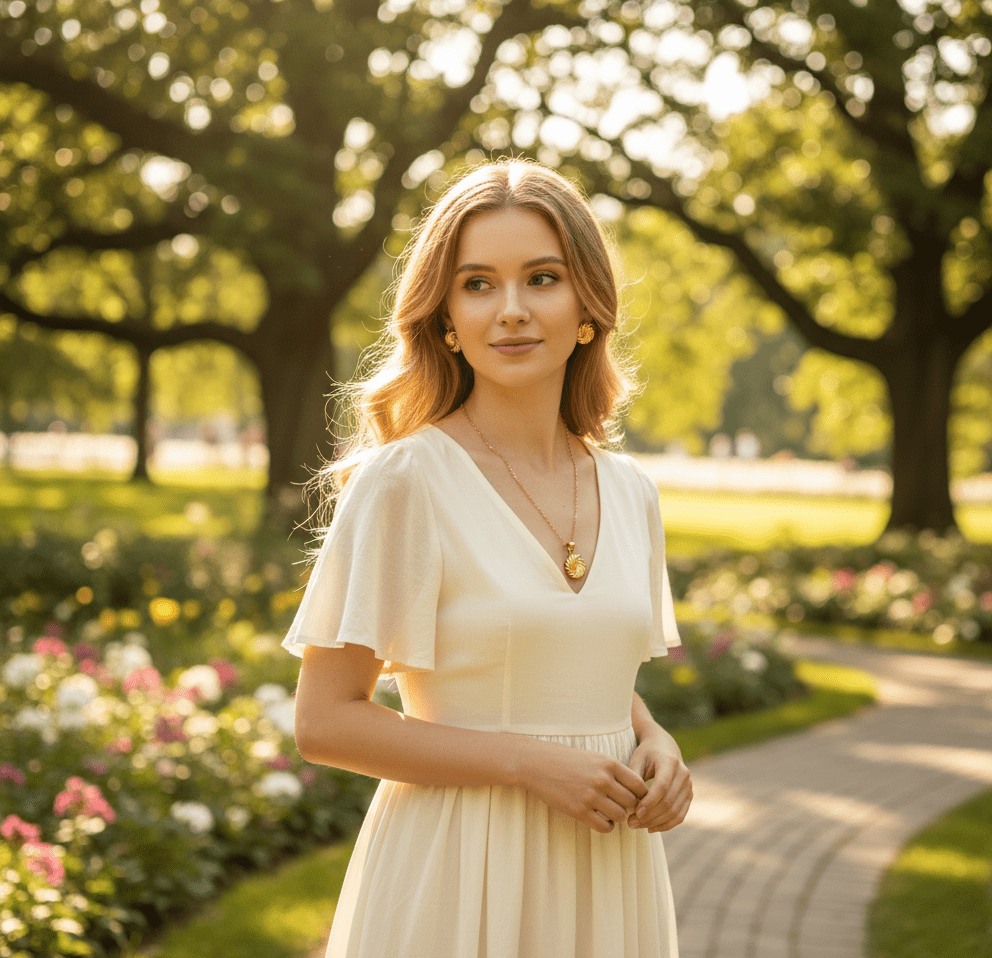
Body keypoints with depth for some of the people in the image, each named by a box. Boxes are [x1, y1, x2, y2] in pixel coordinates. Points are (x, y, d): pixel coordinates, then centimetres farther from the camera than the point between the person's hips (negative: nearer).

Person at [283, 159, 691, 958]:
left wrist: (656, 744, -3)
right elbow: (325, 721, -11)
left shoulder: (630, 494, 5)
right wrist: (529, 762, -17)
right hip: (459, 878, -5)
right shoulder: (402, 480, -11)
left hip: (603, 877, 5)